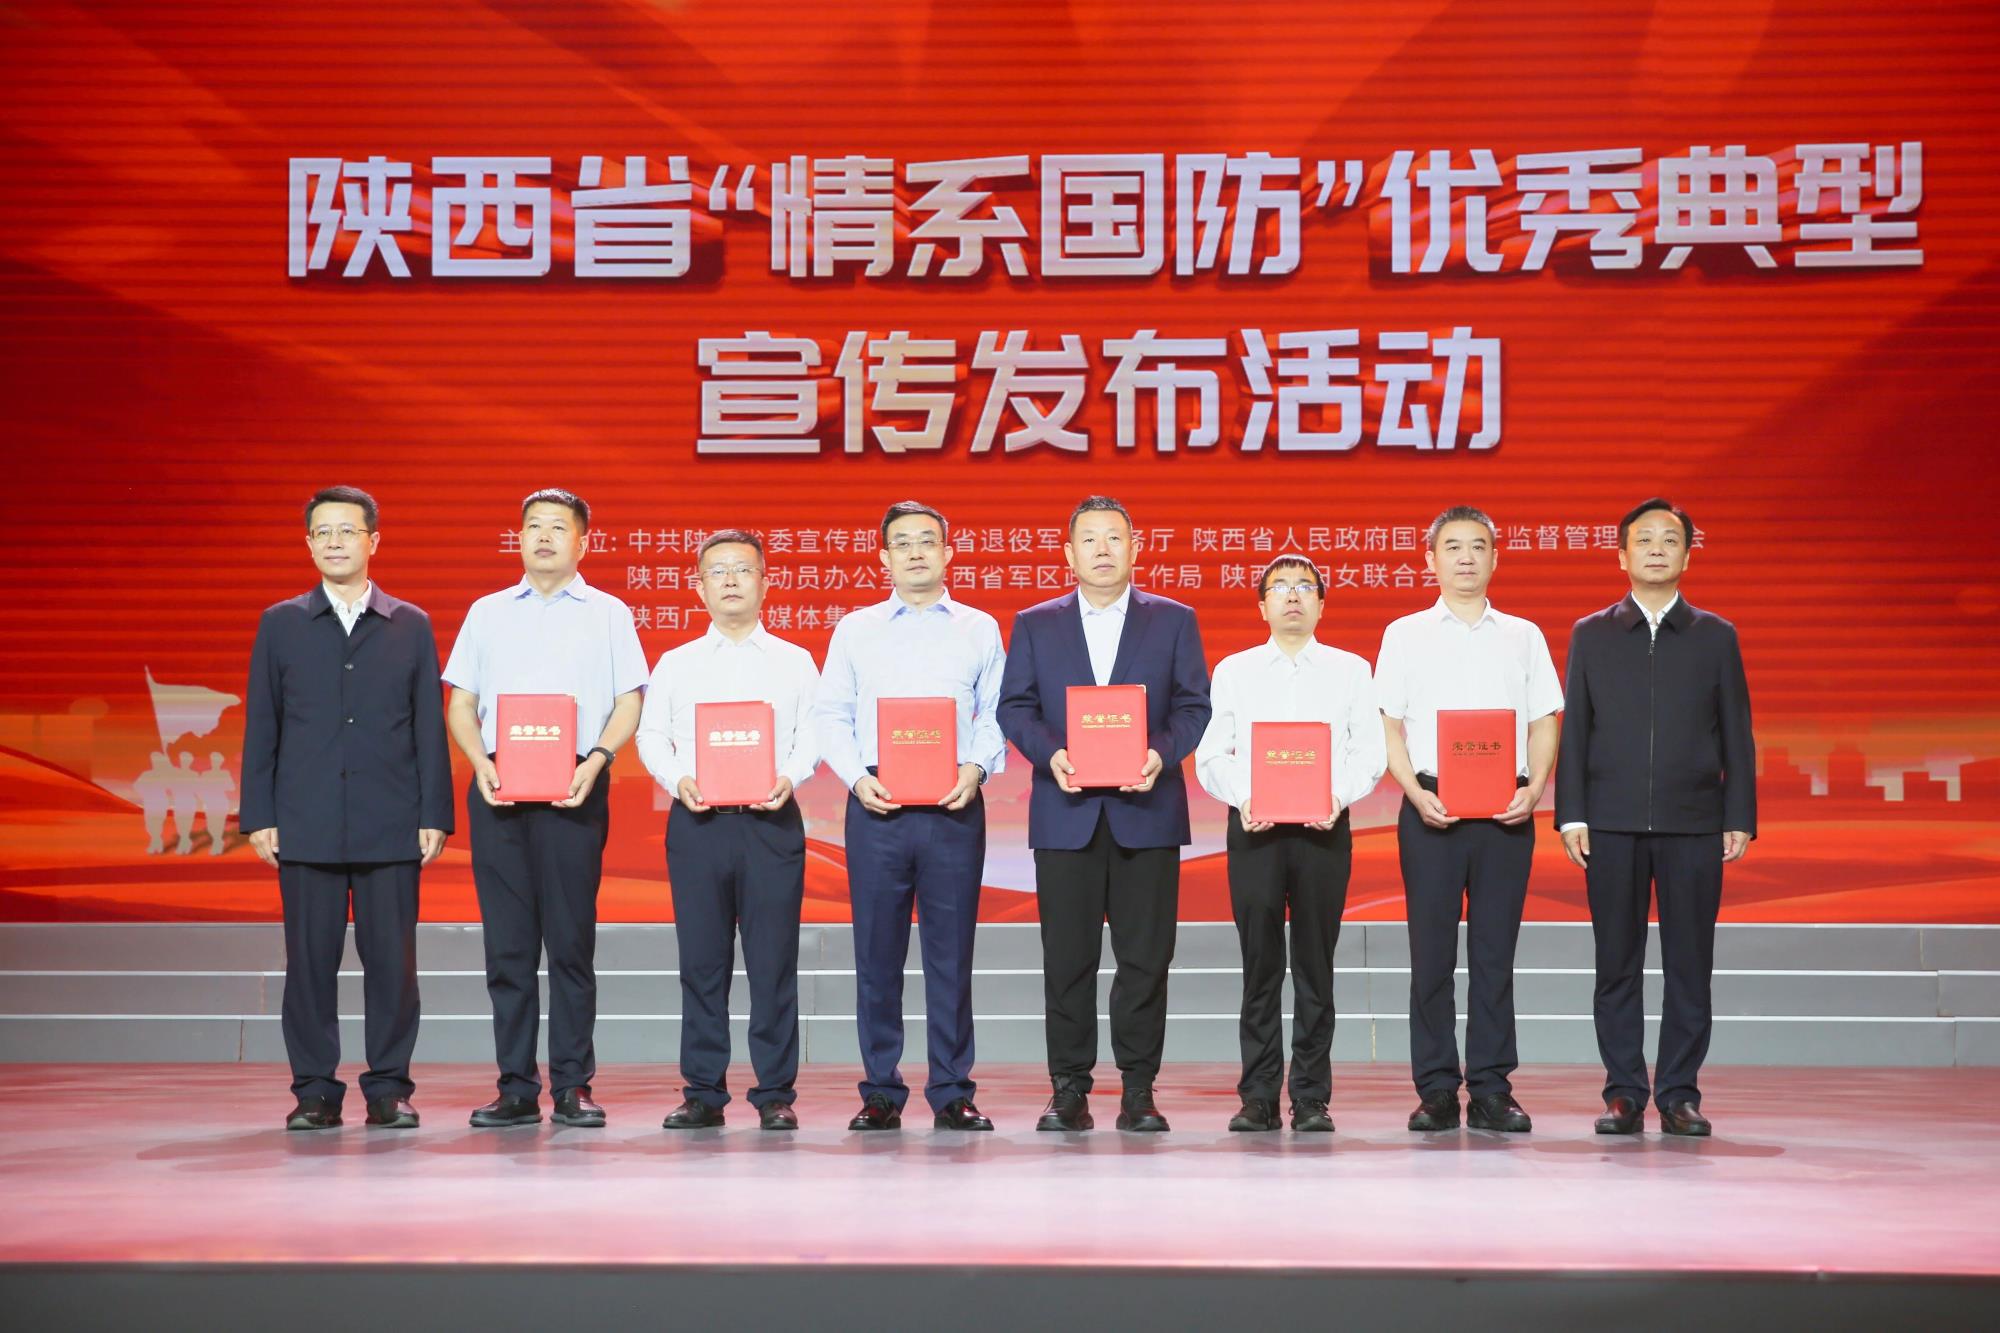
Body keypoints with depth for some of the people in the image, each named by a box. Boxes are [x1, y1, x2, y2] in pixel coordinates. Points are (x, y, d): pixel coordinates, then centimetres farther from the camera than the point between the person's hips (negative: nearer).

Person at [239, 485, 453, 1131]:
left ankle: (389, 1088, 8)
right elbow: (260, 726, 8)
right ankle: (315, 1091, 9)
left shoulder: (411, 626, 9)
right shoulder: (281, 624, 9)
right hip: (307, 825, 0)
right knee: (310, 959, 1)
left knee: (391, 958, -1)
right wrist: (258, 817, 0)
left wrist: (435, 815, 0)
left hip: (391, 827, 0)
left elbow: (429, 726, 7)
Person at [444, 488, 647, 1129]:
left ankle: (572, 1087, 0)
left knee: (571, 941, -4)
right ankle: (516, 1087, 5)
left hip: (573, 788, -2)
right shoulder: (487, 613, 16)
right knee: (507, 943, 1)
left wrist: (595, 761, -12)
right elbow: (460, 703, 14)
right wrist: (481, 763, -4)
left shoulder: (607, 614, 10)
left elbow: (629, 703, 5)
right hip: (497, 789, 2)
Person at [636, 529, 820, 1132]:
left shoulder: (794, 662, 12)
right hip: (697, 821, 1)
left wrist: (788, 777, -13)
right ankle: (702, 1092, 7)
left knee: (774, 961, -3)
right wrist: (678, 779, -9)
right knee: (701, 959, 1)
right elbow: (651, 735, 9)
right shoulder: (676, 664, 15)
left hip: (771, 821, -1)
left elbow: (812, 735, 5)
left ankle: (776, 1093, 2)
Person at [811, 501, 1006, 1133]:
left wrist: (976, 768, -8)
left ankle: (953, 1093, 5)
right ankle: (881, 1093, 6)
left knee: (951, 952, 0)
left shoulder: (980, 629, 12)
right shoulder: (856, 629, 13)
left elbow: (996, 714, 9)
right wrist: (856, 777, -6)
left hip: (953, 805, 0)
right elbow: (830, 714, 9)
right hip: (877, 803, 0)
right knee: (876, 952, 0)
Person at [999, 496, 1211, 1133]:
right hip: (1066, 812, 1)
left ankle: (1138, 1090, 6)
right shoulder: (1034, 624, 12)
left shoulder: (1173, 620, 10)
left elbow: (1194, 705, 5)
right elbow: (1014, 707, 6)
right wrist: (1050, 753, -12)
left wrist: (1161, 753, -14)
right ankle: (1069, 1091, 6)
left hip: (1146, 810, 0)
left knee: (1145, 956, -1)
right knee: (1067, 957, 1)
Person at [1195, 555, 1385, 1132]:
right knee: (1260, 965, -1)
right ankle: (1258, 1097, 4)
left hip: (1324, 829, 0)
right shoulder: (1233, 671, 12)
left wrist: (1338, 796, -13)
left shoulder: (1351, 670, 12)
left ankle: (1312, 1099, 4)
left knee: (1315, 966, 0)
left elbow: (1369, 751, 5)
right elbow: (1212, 755, 7)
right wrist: (1243, 797, -12)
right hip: (1254, 827, 0)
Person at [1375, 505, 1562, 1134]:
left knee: (1495, 951, 1)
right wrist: (1417, 792, -10)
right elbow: (1389, 726, 5)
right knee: (1431, 950, 0)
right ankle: (1436, 1091, 5)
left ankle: (1491, 1089, 6)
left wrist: (1535, 787, -7)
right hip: (1430, 807, -1)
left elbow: (1544, 723, 10)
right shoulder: (1405, 634, 8)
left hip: (1505, 810, 1)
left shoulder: (1523, 635, 12)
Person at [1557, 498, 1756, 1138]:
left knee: (1689, 966, 1)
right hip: (1612, 825, 0)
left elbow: (1736, 734, 8)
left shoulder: (1716, 637, 10)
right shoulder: (1590, 635, 10)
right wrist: (1570, 815, -1)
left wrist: (1740, 819, 1)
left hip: (1693, 824, 0)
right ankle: (1623, 1095, 7)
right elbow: (1574, 730, 8)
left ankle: (1680, 1094, 7)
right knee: (1618, 965, 2)